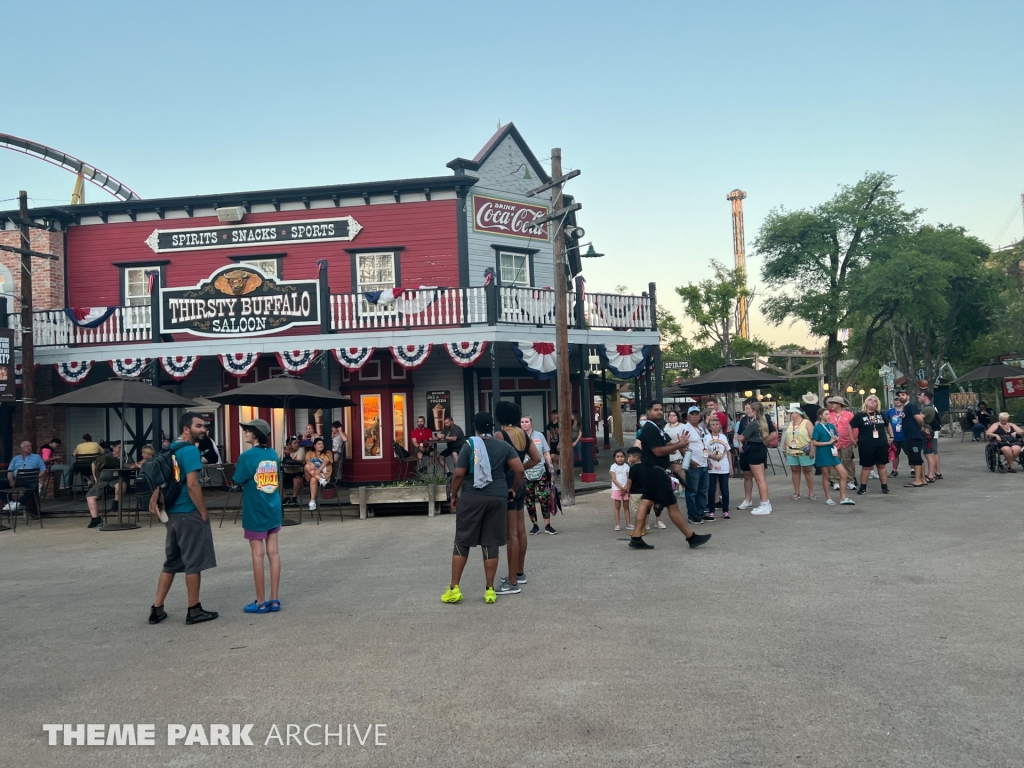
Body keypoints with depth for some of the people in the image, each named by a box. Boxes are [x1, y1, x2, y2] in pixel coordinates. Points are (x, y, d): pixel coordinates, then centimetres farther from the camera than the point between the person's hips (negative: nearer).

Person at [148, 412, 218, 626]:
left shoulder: (172, 449, 13)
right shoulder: (190, 450, -15)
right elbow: (192, 485, -20)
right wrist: (204, 512, -13)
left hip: (172, 513, 9)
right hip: (189, 514, -9)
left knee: (171, 562, 15)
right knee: (194, 562, 1)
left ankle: (157, 609, 18)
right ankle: (194, 611, 9)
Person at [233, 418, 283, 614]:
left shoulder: (247, 456, -12)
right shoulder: (274, 454, 5)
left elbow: (238, 482, -7)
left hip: (255, 511, -5)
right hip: (273, 510, 5)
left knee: (258, 555, 0)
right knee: (273, 552, 6)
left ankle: (261, 602, 6)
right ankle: (274, 599, 10)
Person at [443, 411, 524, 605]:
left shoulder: (469, 445, -2)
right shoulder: (504, 446, 4)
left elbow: (459, 474, -7)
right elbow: (520, 470, -2)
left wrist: (454, 495, 6)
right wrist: (513, 490, 12)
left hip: (471, 497, -2)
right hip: (498, 498, 2)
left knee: (462, 541, 8)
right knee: (491, 543, 8)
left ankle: (454, 589, 9)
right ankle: (490, 590, 10)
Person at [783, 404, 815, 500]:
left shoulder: (806, 422, -5)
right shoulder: (790, 424, 13)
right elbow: (786, 437, 17)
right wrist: (785, 450, 13)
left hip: (804, 452, -6)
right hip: (792, 452, 6)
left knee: (807, 471, 2)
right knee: (795, 471, 8)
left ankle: (811, 493, 8)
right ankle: (796, 492, 15)